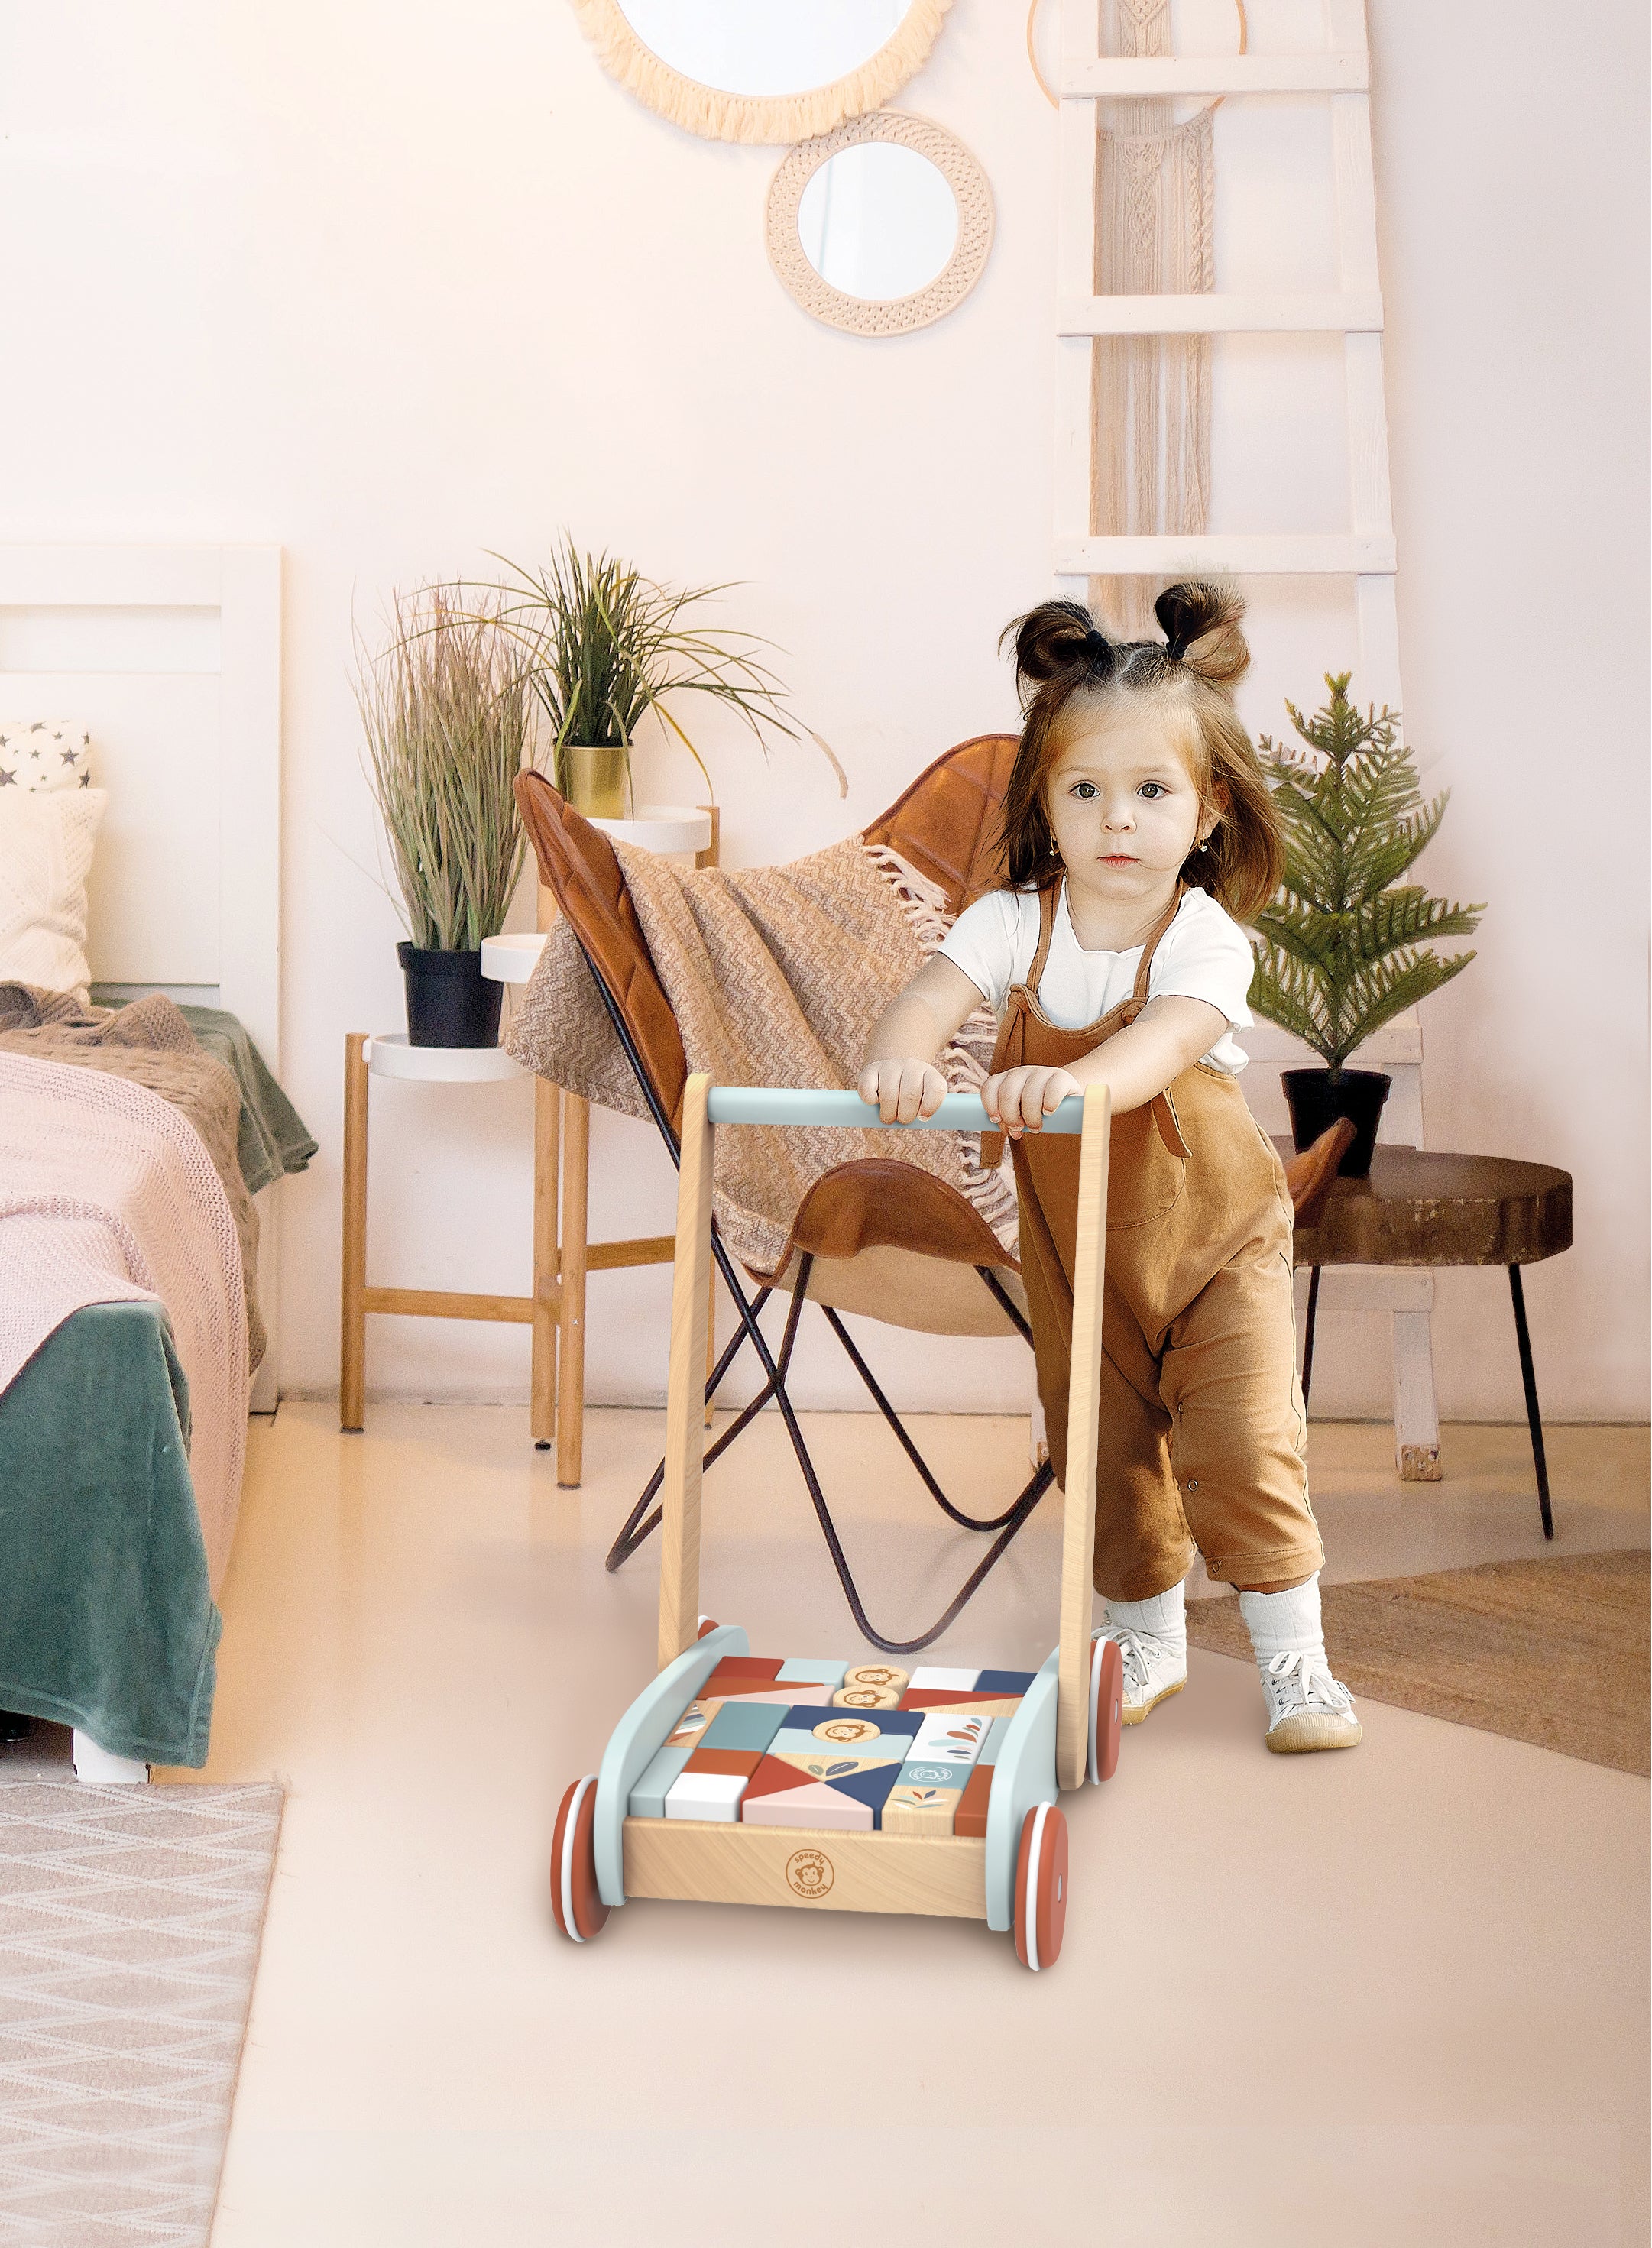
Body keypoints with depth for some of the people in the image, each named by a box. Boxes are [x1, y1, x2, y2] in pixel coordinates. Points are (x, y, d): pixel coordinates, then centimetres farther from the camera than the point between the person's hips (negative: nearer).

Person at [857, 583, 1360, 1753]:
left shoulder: (1207, 940, -23)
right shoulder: (1013, 923, -15)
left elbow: (1160, 1044, -42)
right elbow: (930, 997, -31)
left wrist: (1069, 1081, -63)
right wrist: (901, 1053, -56)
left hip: (1217, 1236, -3)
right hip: (1077, 1246, 3)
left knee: (1241, 1446, -11)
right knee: (1106, 1454, 12)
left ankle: (1294, 1653, 9)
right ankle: (1149, 1638, 34)